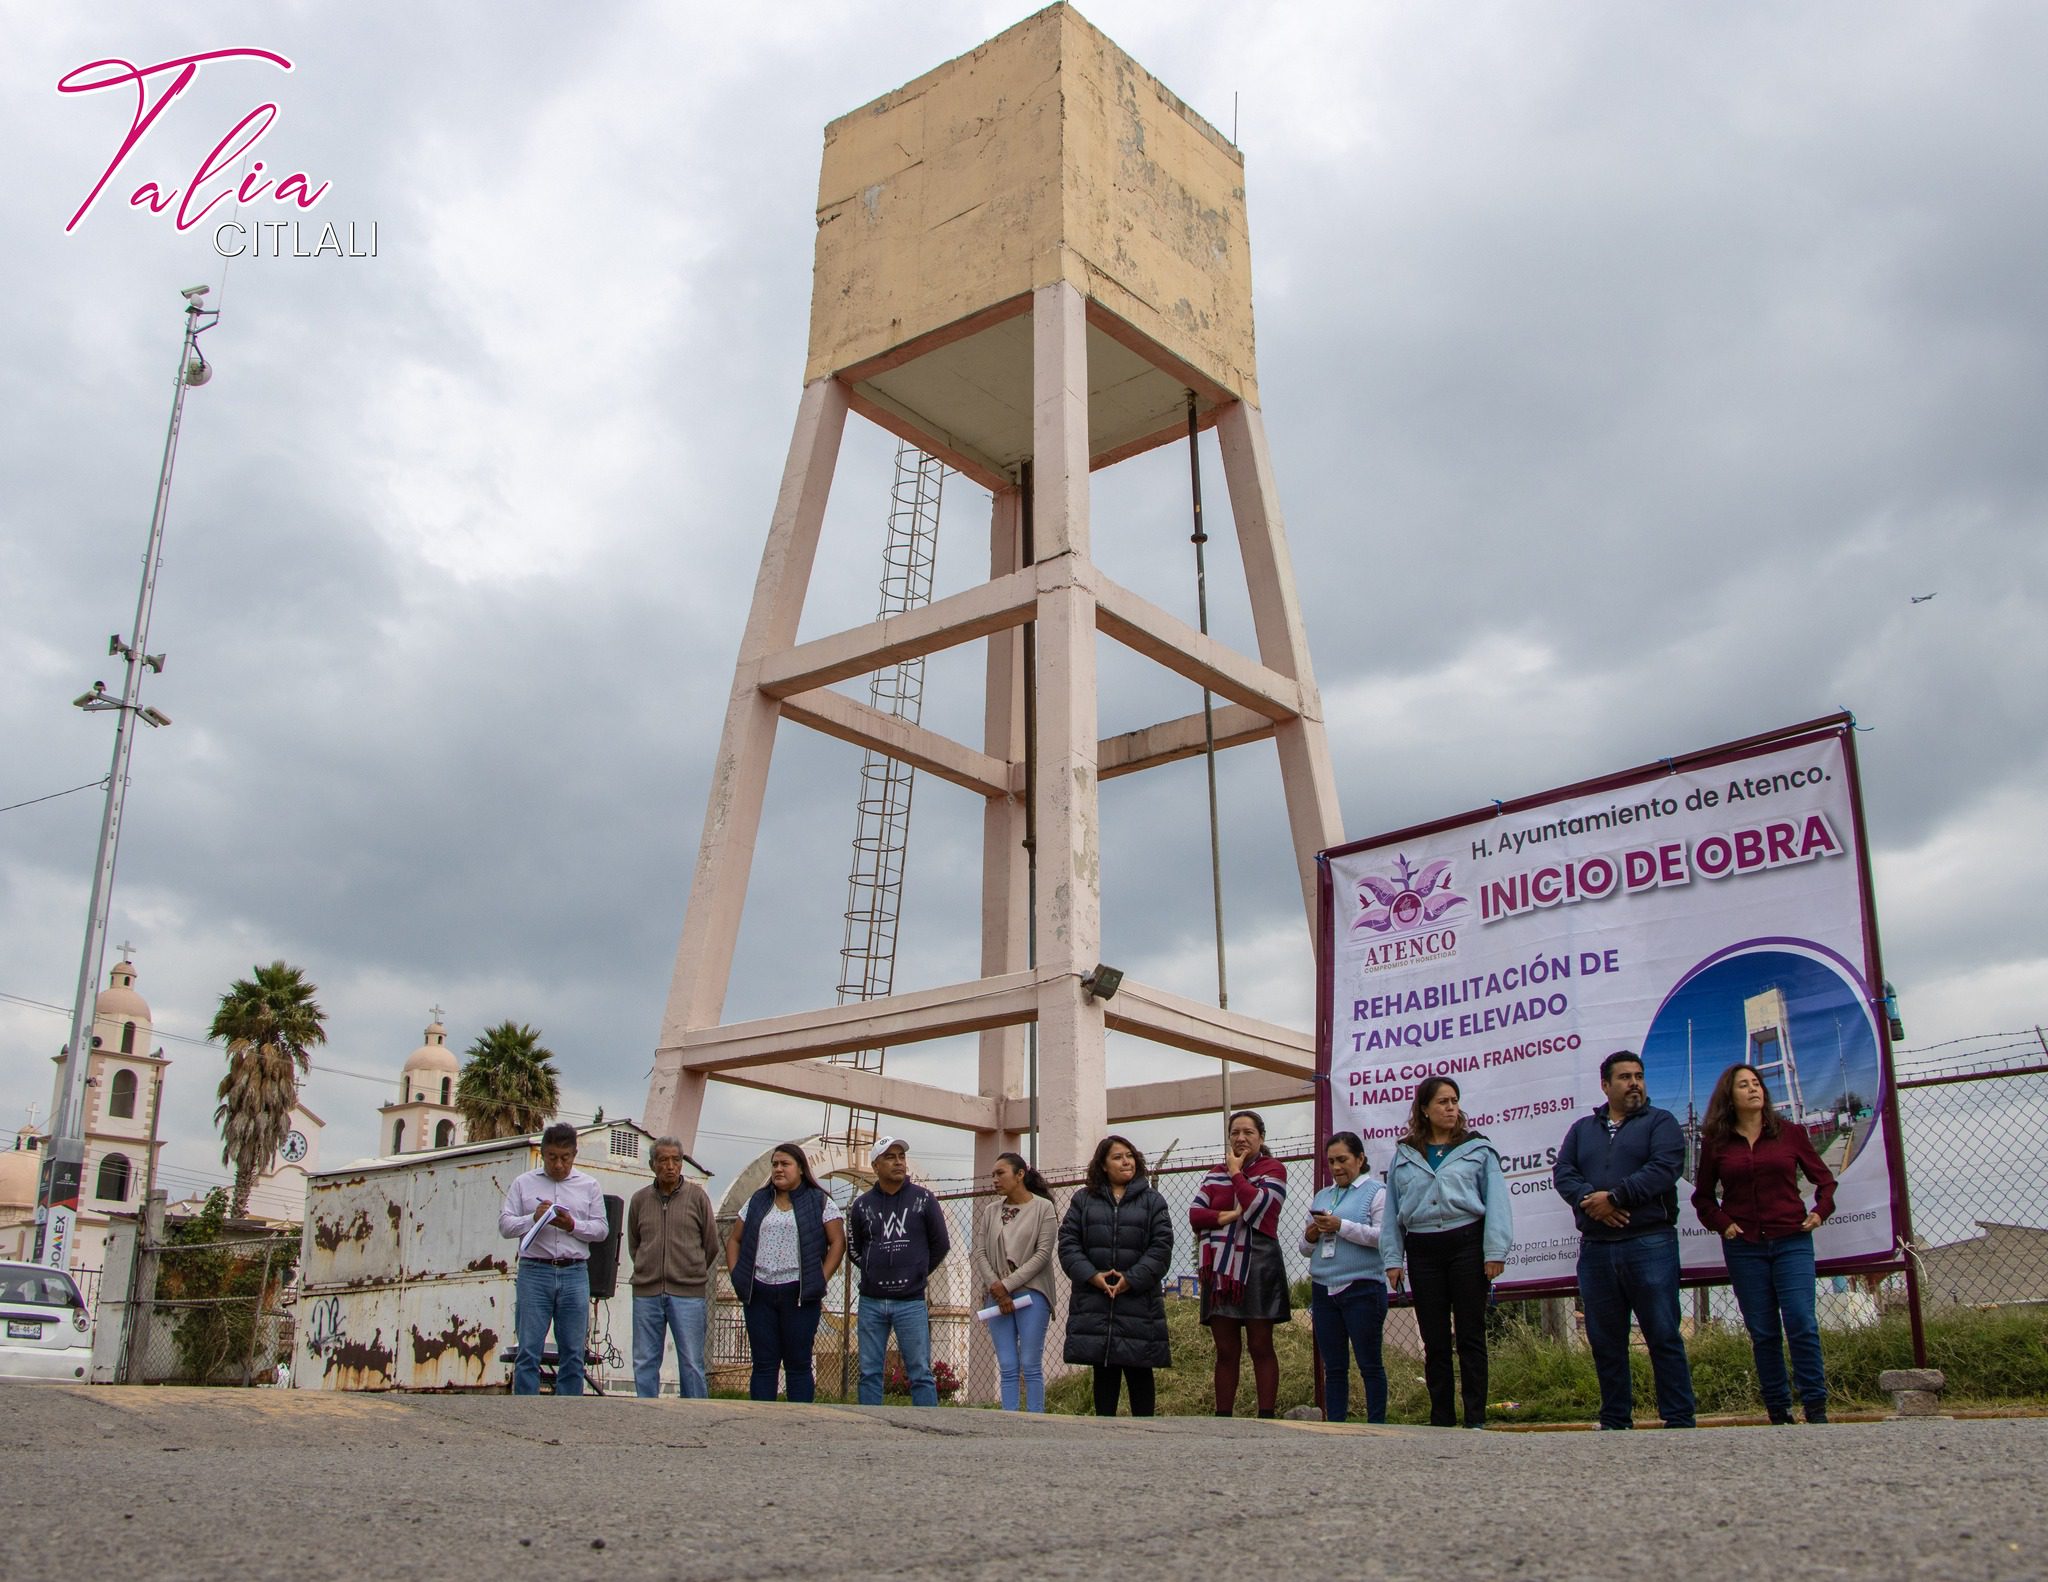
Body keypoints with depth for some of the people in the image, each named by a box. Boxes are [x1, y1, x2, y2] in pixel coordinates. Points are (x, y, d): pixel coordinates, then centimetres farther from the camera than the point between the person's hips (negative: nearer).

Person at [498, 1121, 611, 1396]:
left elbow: (602, 1228, 8)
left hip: (575, 1274, 1)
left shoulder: (589, 1186, 13)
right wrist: (534, 1219, -12)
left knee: (573, 1352, 3)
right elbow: (505, 1225, 5)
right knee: (528, 1351, -3)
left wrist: (573, 1225, -10)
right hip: (534, 1272, -1)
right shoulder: (523, 1183, 11)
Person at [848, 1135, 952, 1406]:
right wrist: (873, 1271, 9)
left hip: (911, 1302, -2)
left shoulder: (923, 1199, 1)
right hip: (871, 1302, 2)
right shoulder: (862, 1204, 5)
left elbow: (941, 1244, 9)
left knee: (920, 1373, 0)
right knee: (869, 1373, 7)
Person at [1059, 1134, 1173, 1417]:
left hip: (1138, 1301, -1)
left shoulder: (1152, 1200, 6)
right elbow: (1067, 1242, 3)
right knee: (1103, 1371, 7)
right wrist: (1092, 1276, -10)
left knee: (1138, 1372, 3)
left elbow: (1161, 1246, -2)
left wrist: (1131, 1279, -12)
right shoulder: (1083, 1199, 10)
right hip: (1094, 1303, 1)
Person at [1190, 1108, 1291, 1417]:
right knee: (1225, 1350, 7)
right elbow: (1194, 1213, 3)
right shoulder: (1216, 1173, 15)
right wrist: (1229, 1216, -12)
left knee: (1261, 1346, 2)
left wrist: (1236, 1172, -5)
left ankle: (1266, 1416, 4)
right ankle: (1222, 1418, 10)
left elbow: (1256, 1204, -17)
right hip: (1220, 1267, 4)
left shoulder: (1273, 1169, 1)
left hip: (1258, 1267, -4)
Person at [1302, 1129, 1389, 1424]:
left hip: (1363, 1289, -6)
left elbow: (1384, 1236, -14)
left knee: (1369, 1364, 1)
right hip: (1324, 1289, 6)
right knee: (1333, 1367, 9)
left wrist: (1341, 1226, -18)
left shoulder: (1375, 1192, 0)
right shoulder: (1321, 1197, 18)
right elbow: (1306, 1249, 21)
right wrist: (1310, 1237, -2)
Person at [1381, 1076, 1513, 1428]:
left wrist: (1495, 1252, -9)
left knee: (1470, 1336, 0)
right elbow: (1391, 1211, 11)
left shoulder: (1478, 1148, 6)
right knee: (1434, 1340, 7)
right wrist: (1392, 1259, 3)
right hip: (1422, 1251, 2)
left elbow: (1495, 1201, 0)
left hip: (1466, 1244, -2)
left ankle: (1476, 1419, 5)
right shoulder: (1404, 1155, 12)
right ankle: (1441, 1419, 14)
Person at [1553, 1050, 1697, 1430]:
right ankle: (1615, 1421, 17)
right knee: (1605, 1342, 8)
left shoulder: (1660, 1122, 6)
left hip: (1649, 1244, -4)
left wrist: (1614, 1196, -16)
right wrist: (1588, 1200, -13)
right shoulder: (1582, 1129, 19)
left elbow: (1664, 1168, -10)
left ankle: (1679, 1420, 3)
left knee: (1663, 1336, -4)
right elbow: (1562, 1172, 7)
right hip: (1595, 1248, 4)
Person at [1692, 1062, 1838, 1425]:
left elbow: (1823, 1177, 13)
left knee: (1801, 1324, -10)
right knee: (1763, 1333, 3)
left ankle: (1816, 1407, -1)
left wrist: (1820, 1210, -3)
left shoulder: (1790, 1133, 5)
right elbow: (1702, 1195, 15)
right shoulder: (1716, 1142, 6)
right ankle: (1778, 1410, 10)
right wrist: (1720, 1222, 0)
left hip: (1792, 1241, -1)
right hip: (1743, 1247, 1)